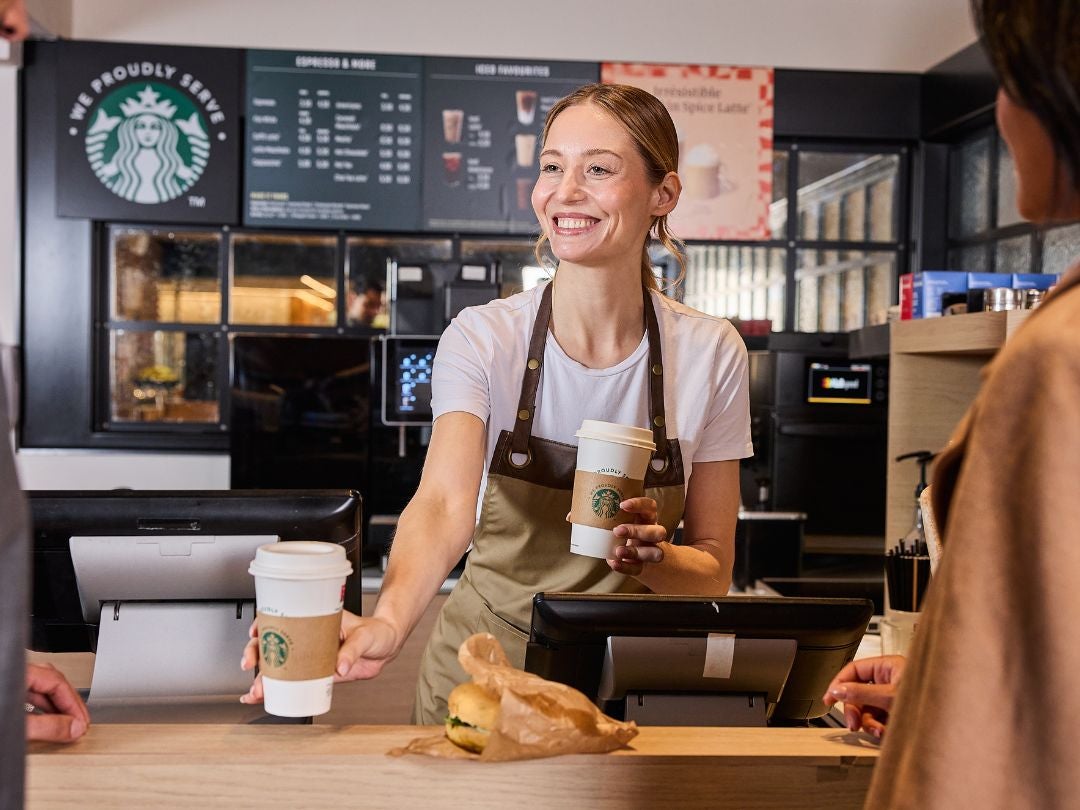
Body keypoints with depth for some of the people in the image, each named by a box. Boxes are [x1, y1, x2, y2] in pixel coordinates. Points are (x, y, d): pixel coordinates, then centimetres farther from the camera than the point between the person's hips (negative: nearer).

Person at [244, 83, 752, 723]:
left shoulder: (710, 353, -6)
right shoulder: (483, 339, -9)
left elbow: (714, 570, 0)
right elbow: (445, 504, -26)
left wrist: (655, 557, -22)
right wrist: (388, 623, -45)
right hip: (483, 671, 0)